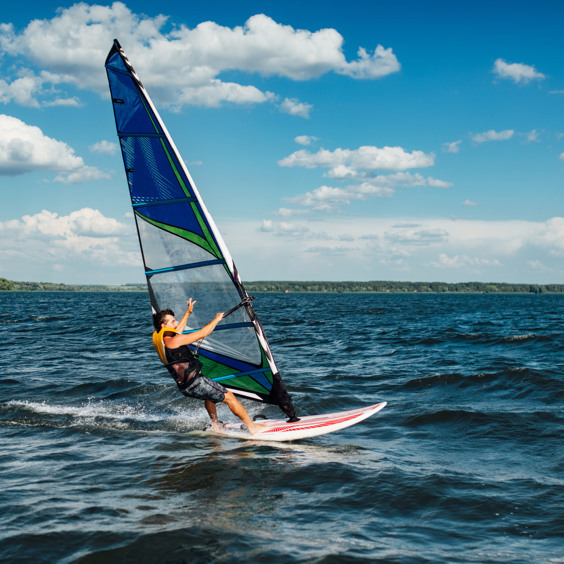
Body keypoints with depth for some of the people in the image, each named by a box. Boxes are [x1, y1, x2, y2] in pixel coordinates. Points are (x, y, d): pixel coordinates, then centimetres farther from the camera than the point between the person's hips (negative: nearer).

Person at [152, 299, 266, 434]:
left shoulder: (159, 338, 7)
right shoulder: (173, 341, -20)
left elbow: (177, 330, 29)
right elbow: (202, 333, -16)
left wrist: (188, 312, 38)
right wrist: (216, 319, -1)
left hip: (184, 386, 10)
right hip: (195, 383, -10)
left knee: (210, 394, 37)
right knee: (229, 397, -2)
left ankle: (215, 426, 36)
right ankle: (252, 427, 1)